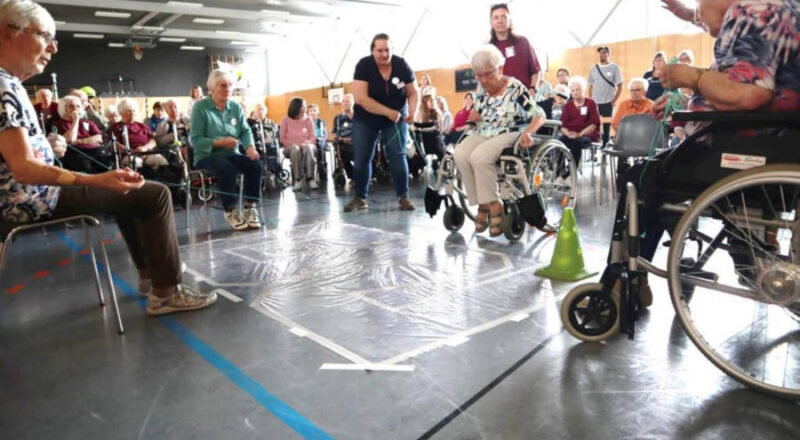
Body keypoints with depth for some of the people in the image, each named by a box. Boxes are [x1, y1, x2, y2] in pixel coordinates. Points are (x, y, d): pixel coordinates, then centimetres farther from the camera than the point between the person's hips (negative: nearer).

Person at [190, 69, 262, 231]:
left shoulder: (235, 107, 10)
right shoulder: (200, 107, -4)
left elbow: (245, 131, 3)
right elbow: (195, 140, -11)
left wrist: (250, 146, -18)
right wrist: (219, 142, -25)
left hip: (232, 154, 5)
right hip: (207, 156, -4)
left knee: (255, 164, -24)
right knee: (227, 168, -36)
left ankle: (250, 208, -17)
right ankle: (230, 211, -22)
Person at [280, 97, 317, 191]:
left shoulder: (308, 119, 11)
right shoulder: (285, 120, 6)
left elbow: (313, 137, 6)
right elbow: (283, 139, 1)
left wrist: (306, 143, -16)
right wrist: (295, 144, -14)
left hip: (306, 145, 1)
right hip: (290, 147, -1)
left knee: (308, 148, -37)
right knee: (295, 149, -39)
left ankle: (311, 179, -44)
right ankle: (298, 180, -42)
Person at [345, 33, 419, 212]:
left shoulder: (402, 65, -11)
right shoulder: (364, 65, -17)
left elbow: (413, 92, -4)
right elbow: (360, 98, -24)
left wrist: (412, 110, -25)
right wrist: (388, 112, -27)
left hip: (396, 118, 0)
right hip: (365, 119, 0)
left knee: (397, 155, -9)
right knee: (361, 158, 0)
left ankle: (403, 196, 0)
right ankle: (360, 198, 11)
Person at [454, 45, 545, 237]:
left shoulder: (515, 88, -7)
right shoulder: (481, 90, 11)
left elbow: (539, 115, -10)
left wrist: (527, 132, -27)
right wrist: (474, 116, 5)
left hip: (508, 134, -6)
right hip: (481, 134, 6)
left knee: (479, 156, -35)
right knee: (460, 155, -27)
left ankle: (493, 206, -18)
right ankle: (483, 205, -18)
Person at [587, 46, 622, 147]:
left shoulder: (614, 68, 2)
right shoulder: (593, 69, 11)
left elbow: (619, 86, 1)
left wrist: (614, 101, -7)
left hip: (608, 103, -2)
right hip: (594, 102, 3)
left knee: (606, 127, 2)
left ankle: (605, 146, 8)